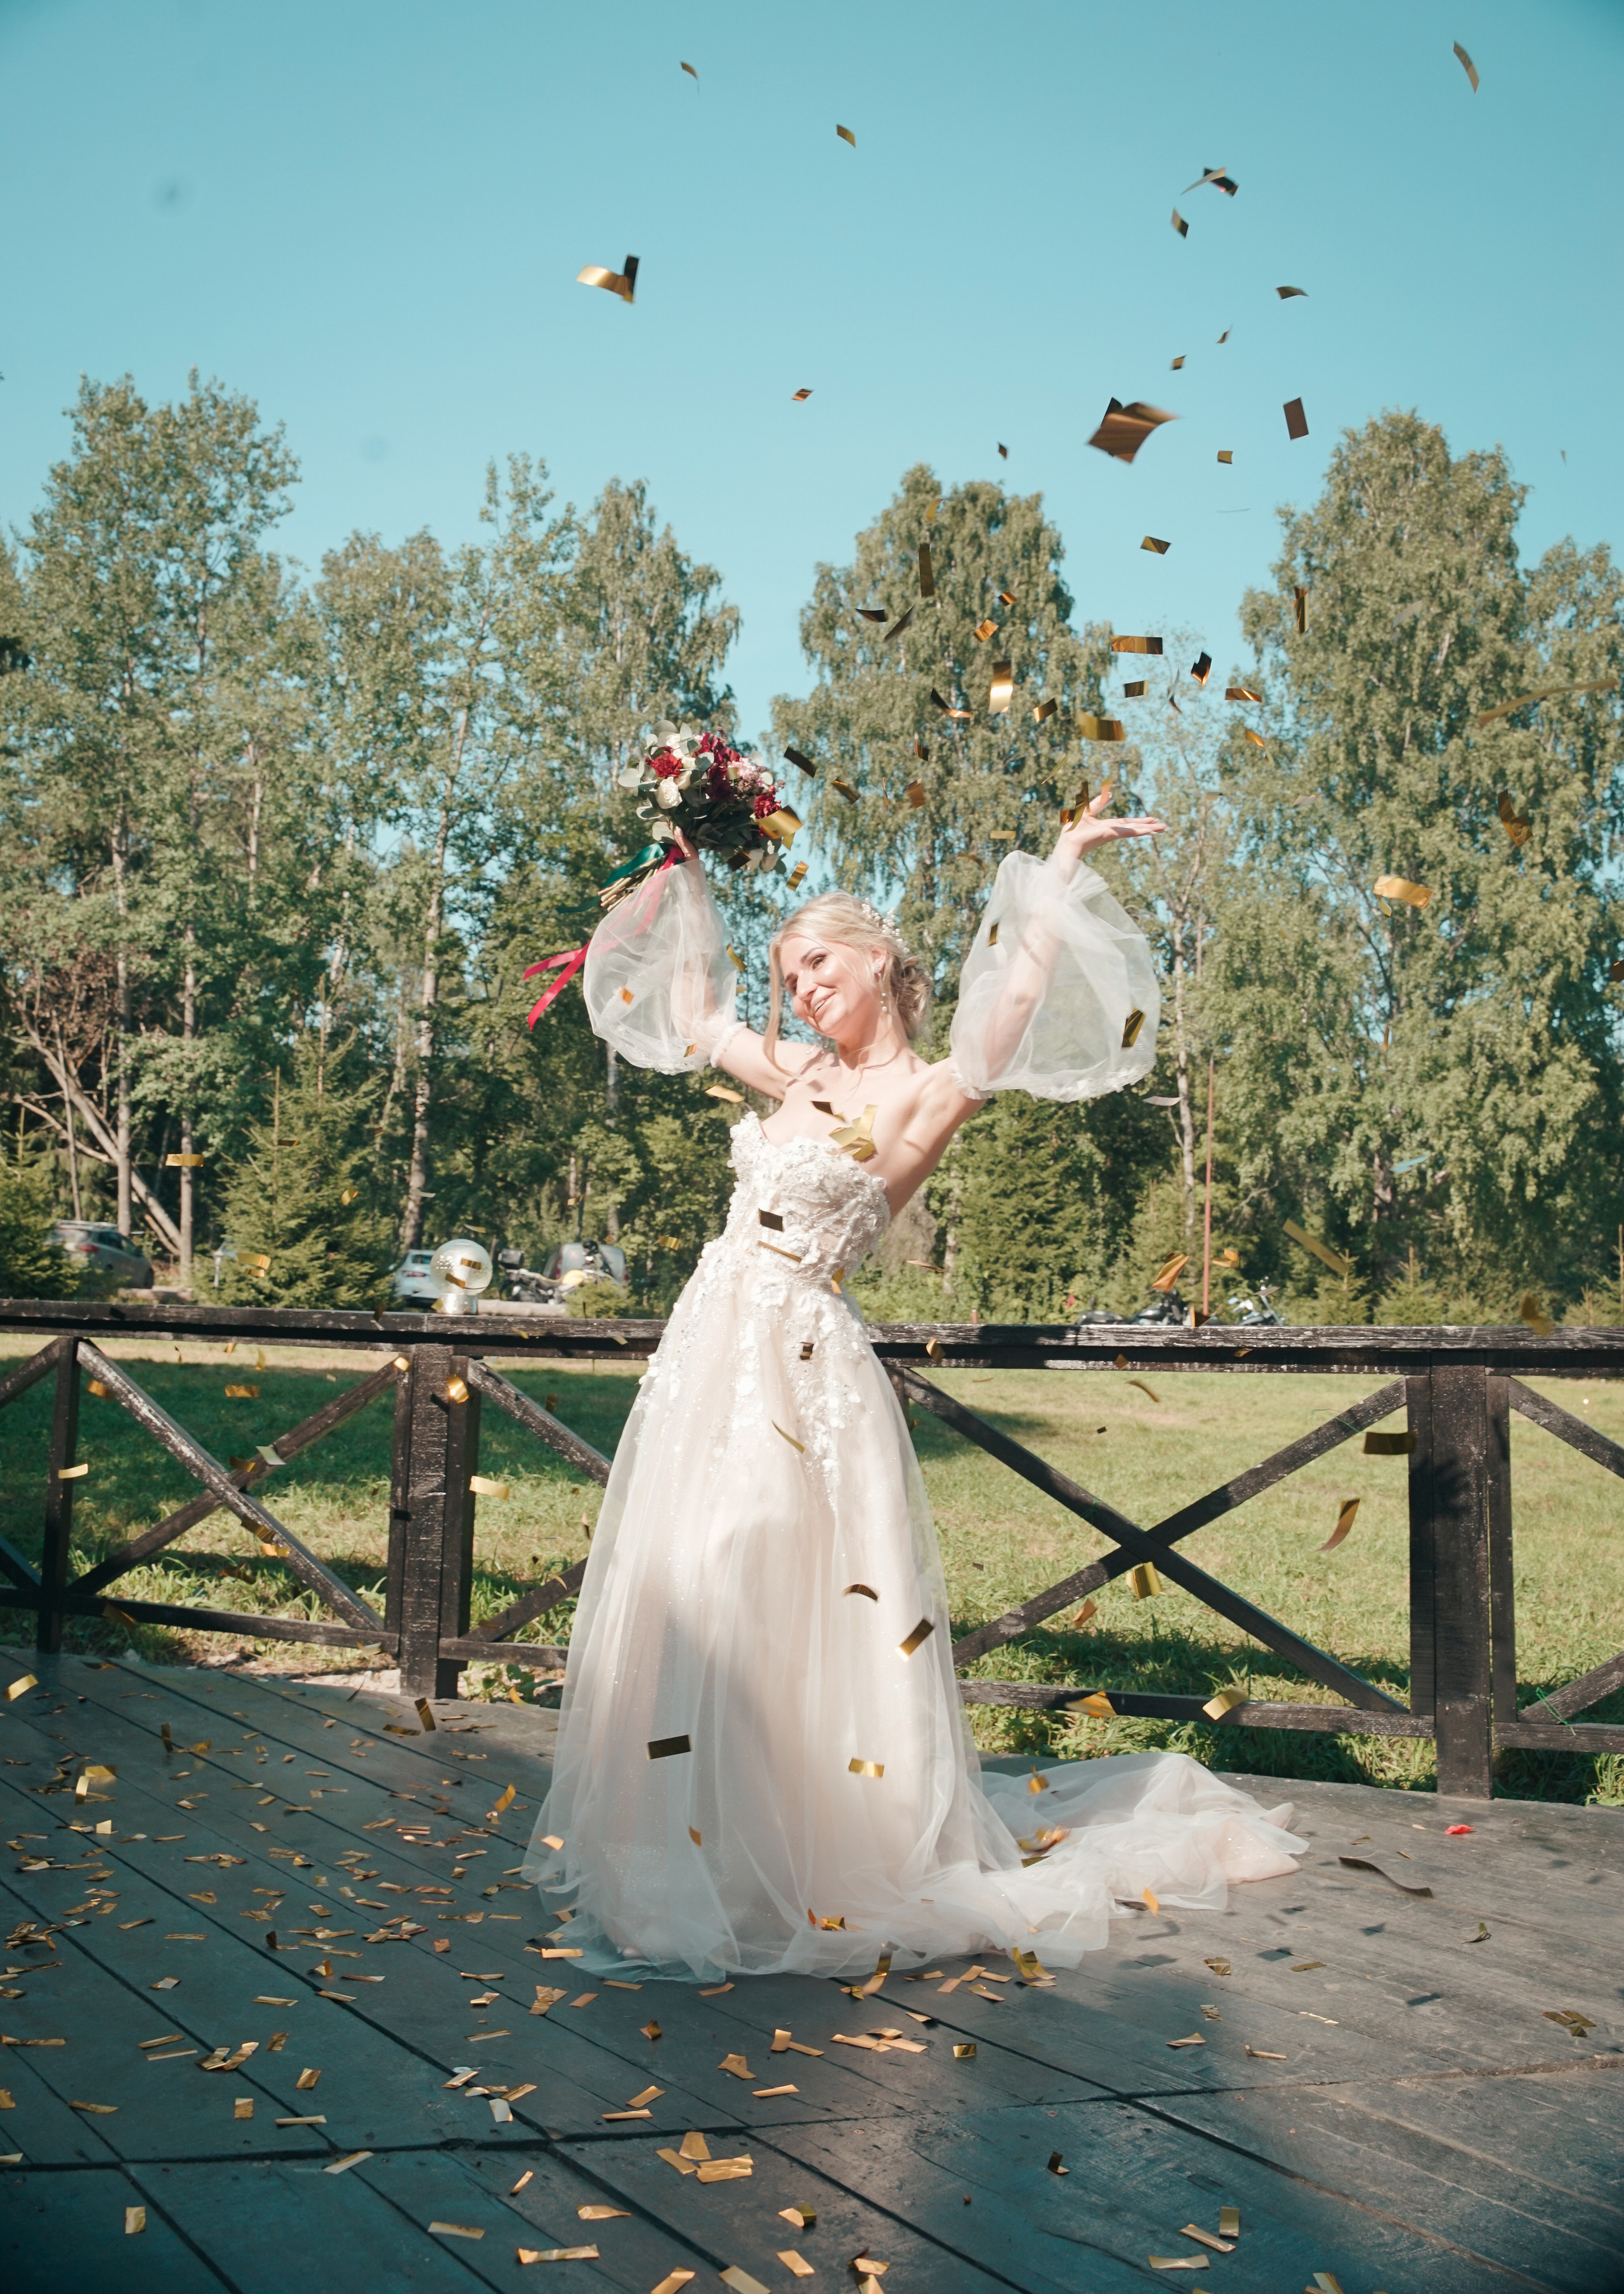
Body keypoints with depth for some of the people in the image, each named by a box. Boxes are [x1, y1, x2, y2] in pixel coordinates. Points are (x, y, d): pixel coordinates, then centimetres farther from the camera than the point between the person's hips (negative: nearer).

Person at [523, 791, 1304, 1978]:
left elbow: (1008, 1021, -24)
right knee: (680, 1599, 11)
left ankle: (826, 1862, 6)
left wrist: (1059, 877, -23)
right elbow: (693, 1014, 27)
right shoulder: (803, 1074, 13)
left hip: (798, 1361, -7)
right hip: (711, 1342, 8)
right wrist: (687, 881, 27)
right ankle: (697, 1843, 25)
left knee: (785, 1613, -8)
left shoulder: (929, 1092, -7)